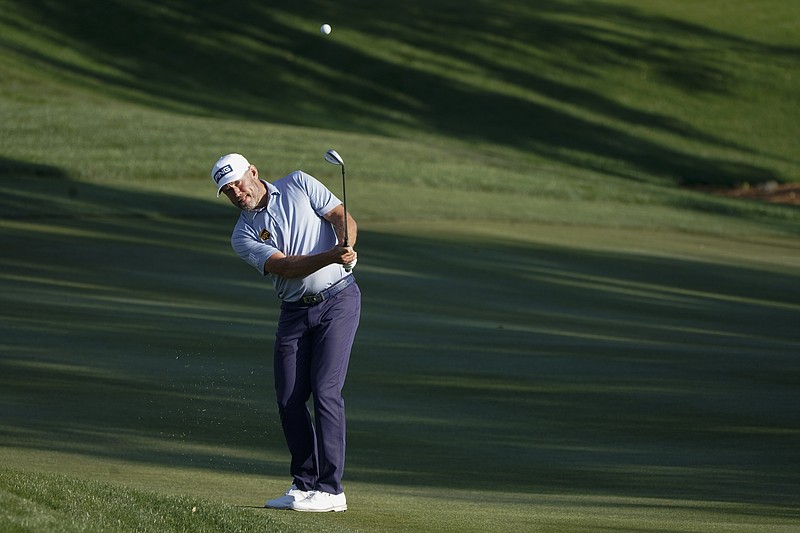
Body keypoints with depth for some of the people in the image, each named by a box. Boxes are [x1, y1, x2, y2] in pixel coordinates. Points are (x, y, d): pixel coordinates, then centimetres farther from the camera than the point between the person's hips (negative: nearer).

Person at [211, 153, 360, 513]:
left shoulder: (299, 185, 0)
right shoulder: (243, 237, 1)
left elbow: (343, 218, -4)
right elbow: (283, 266, -15)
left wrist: (347, 247, -27)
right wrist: (331, 256, -30)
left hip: (338, 298, -4)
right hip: (295, 311, 4)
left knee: (325, 391, -13)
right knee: (289, 399, 0)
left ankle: (330, 489, -11)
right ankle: (305, 485, 13)